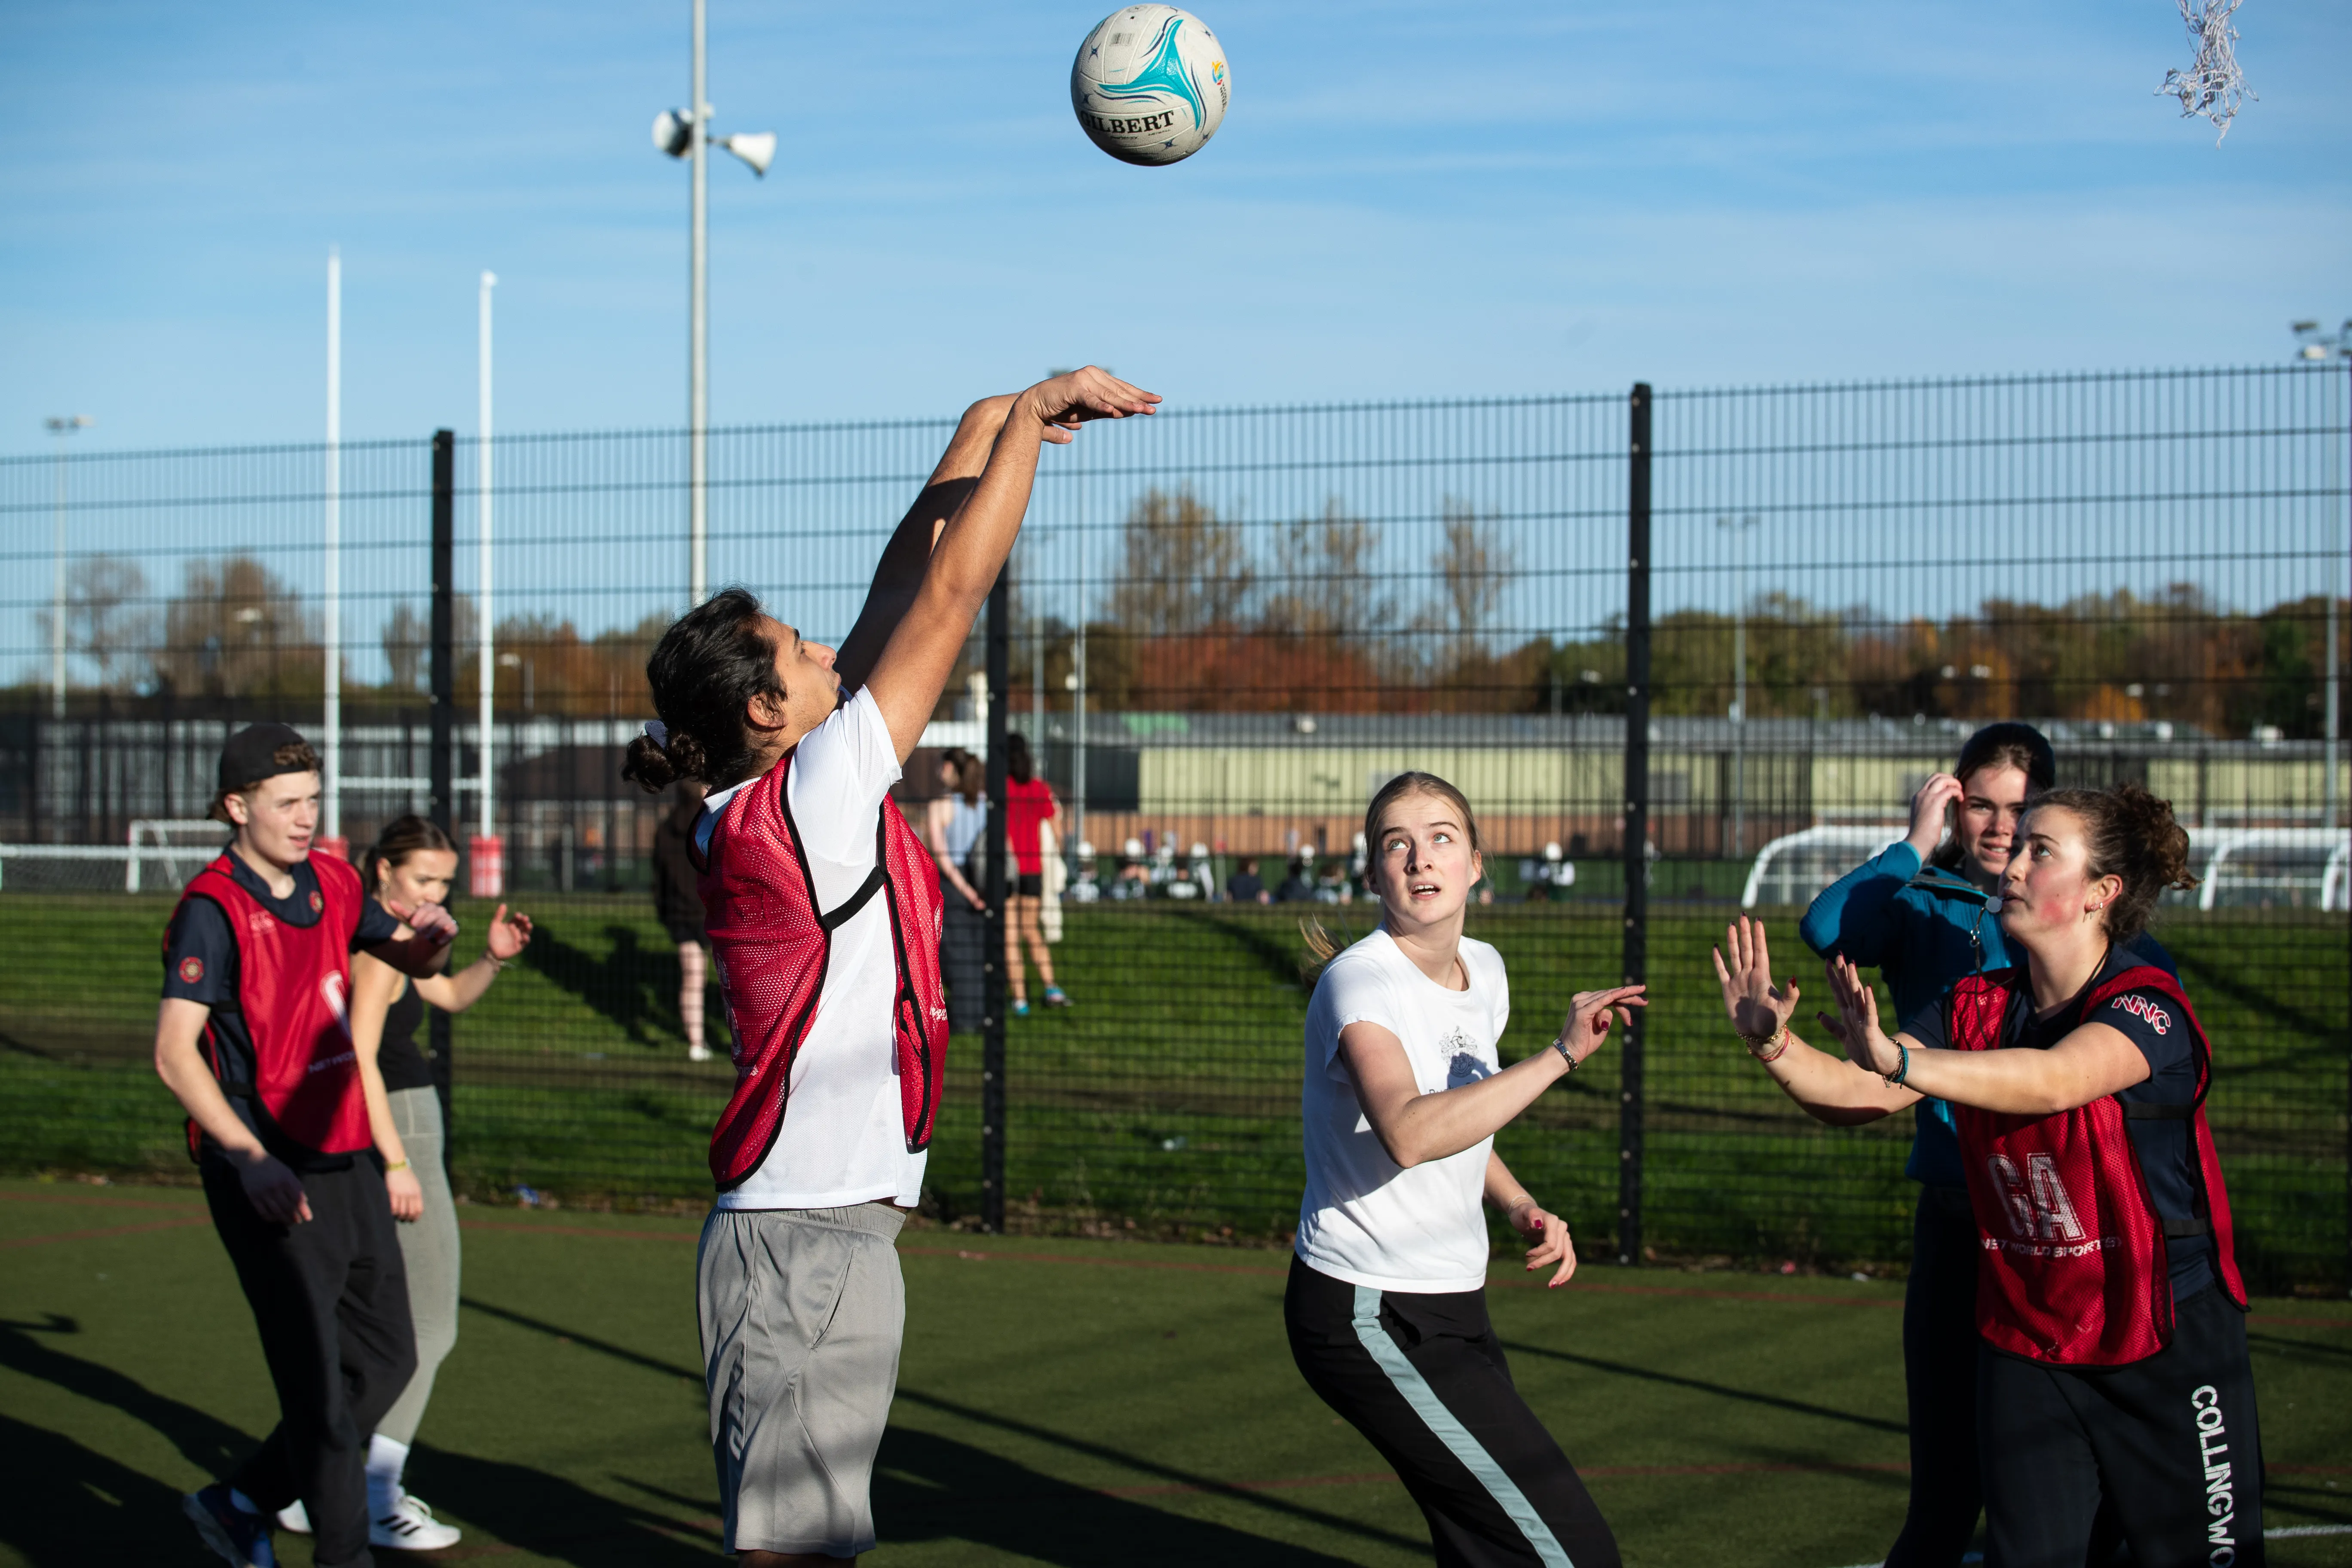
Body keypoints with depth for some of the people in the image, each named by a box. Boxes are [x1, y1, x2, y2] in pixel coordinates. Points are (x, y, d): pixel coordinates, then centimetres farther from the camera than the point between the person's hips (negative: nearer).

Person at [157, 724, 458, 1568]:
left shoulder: (332, 883, 10)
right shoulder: (213, 910, -13)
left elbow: (411, 959, 26)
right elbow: (174, 1052, -21)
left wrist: (433, 936, 0)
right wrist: (252, 1159, -32)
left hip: (348, 1161, 8)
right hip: (271, 1180, -8)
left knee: (386, 1359, 15)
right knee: (319, 1386, -7)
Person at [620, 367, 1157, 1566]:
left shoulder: (753, 812, 10)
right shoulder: (805, 803, -13)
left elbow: (900, 600, 15)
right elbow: (950, 598, -9)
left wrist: (984, 432, 18)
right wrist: (1030, 416, 0)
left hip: (817, 1229, 10)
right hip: (807, 1241, -10)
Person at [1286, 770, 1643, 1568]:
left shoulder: (1484, 970, 7)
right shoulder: (1358, 983, -18)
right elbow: (1409, 1135, -38)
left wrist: (1521, 1208, 7)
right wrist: (1559, 1055, -39)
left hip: (1450, 1305, 8)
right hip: (1367, 1315, -8)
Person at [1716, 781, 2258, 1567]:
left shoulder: (2148, 1007, -17)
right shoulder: (1976, 1007, 3)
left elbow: (2055, 1081, -37)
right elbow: (1857, 1095, -6)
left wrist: (1899, 1061, -49)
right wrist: (1774, 1045, -26)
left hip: (2167, 1348, -4)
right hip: (2024, 1346, 5)